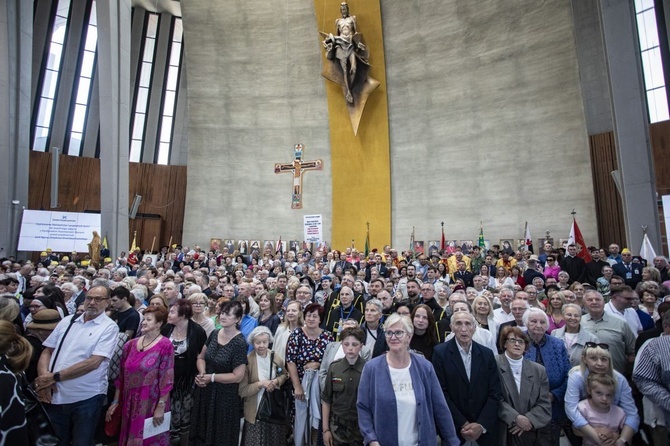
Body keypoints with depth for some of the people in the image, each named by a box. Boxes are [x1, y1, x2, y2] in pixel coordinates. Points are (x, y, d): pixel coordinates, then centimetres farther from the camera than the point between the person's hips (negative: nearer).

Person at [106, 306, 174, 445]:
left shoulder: (165, 346, -15)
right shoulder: (131, 344, 2)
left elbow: (166, 379, -15)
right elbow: (122, 375, 9)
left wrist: (161, 407, -15)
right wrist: (116, 401, 10)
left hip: (151, 403, -5)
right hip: (130, 402, 5)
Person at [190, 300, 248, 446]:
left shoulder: (239, 342, -21)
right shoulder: (214, 334, -2)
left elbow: (237, 376, -20)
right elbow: (201, 357, 7)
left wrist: (211, 377, -16)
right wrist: (202, 373, -12)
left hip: (225, 395, -6)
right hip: (205, 391, 6)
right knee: (201, 433, 23)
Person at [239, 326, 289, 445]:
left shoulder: (276, 358, -6)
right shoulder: (247, 361, -15)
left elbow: (285, 375, 9)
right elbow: (242, 391, -13)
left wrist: (276, 381, -12)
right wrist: (260, 384, -25)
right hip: (255, 411, -3)